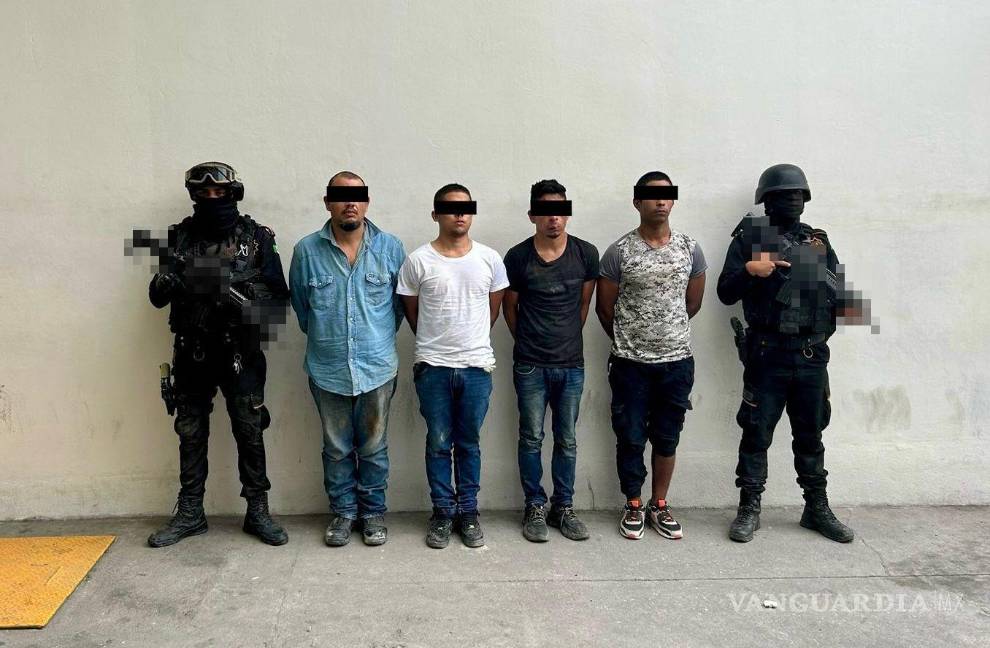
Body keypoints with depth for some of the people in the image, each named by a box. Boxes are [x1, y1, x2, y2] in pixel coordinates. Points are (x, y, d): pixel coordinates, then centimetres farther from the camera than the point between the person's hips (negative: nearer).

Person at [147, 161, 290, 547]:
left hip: (241, 355, -2)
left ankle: (258, 512, 18)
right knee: (190, 435, 11)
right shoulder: (179, 237, 5)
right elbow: (157, 297, 5)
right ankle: (189, 515, 25)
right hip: (191, 356, 3)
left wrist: (241, 293, -21)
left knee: (250, 433, 5)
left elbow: (279, 297, -3)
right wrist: (165, 283, -18)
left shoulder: (256, 238, -1)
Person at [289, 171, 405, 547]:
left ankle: (373, 511, 27)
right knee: (337, 448, 13)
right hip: (327, 369, 1)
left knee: (374, 447, 11)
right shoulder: (306, 251, -3)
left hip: (378, 368, 0)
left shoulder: (390, 248, -3)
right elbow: (300, 307, 11)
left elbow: (401, 303, 9)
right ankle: (343, 510, 29)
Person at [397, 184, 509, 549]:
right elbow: (411, 312, 6)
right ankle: (443, 512, 21)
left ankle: (468, 512, 23)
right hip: (433, 367, -1)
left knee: (469, 444, 11)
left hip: (477, 366, 1)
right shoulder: (418, 261, -4)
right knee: (439, 443, 8)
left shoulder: (489, 259, 1)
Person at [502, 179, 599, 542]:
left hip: (571, 365, 2)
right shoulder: (518, 257, -6)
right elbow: (509, 307, 6)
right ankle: (534, 508, 20)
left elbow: (584, 304, 10)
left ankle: (563, 508, 24)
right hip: (530, 366, -1)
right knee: (532, 439, 6)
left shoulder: (586, 254, -1)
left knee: (566, 440, 10)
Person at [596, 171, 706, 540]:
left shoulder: (690, 249, 2)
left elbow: (693, 303, 14)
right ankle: (633, 507, 23)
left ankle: (660, 506, 27)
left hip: (677, 360, 3)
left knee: (667, 438, 12)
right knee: (631, 438, 6)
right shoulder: (619, 252, -7)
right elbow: (604, 308, 2)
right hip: (630, 363, -2)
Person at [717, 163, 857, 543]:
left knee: (811, 436, 14)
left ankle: (817, 509, 27)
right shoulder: (750, 238, 1)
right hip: (767, 355, -4)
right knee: (756, 435, 3)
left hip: (812, 356, 4)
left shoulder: (819, 241, 13)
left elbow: (839, 293, 15)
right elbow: (726, 293, -3)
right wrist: (749, 271, -19)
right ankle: (749, 510, 15)